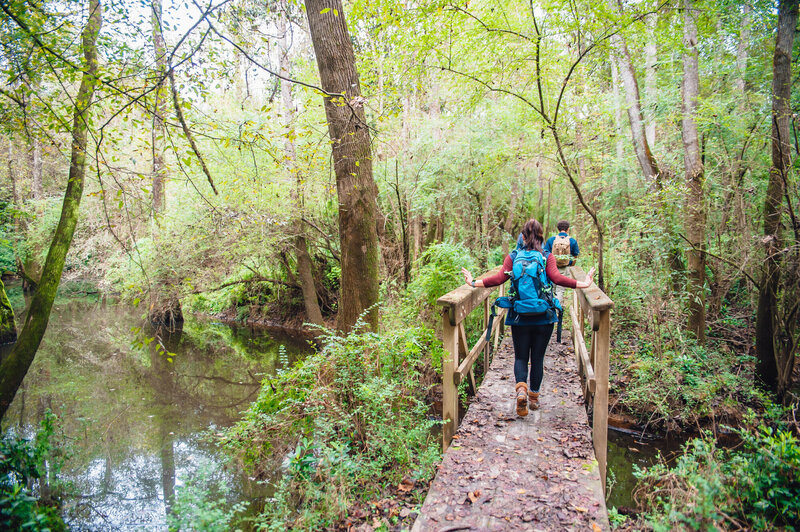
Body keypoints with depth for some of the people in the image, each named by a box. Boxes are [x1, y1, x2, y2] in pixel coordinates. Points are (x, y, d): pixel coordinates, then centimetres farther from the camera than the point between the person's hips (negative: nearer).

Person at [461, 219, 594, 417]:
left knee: (521, 357, 10)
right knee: (538, 358, 13)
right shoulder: (548, 257, -1)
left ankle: (521, 388, -15)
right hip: (544, 317, 0)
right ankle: (534, 396, 22)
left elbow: (500, 277, -13)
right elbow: (556, 278, -17)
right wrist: (582, 284, -15)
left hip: (519, 317, 0)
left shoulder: (512, 257, 0)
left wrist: (474, 283, -11)